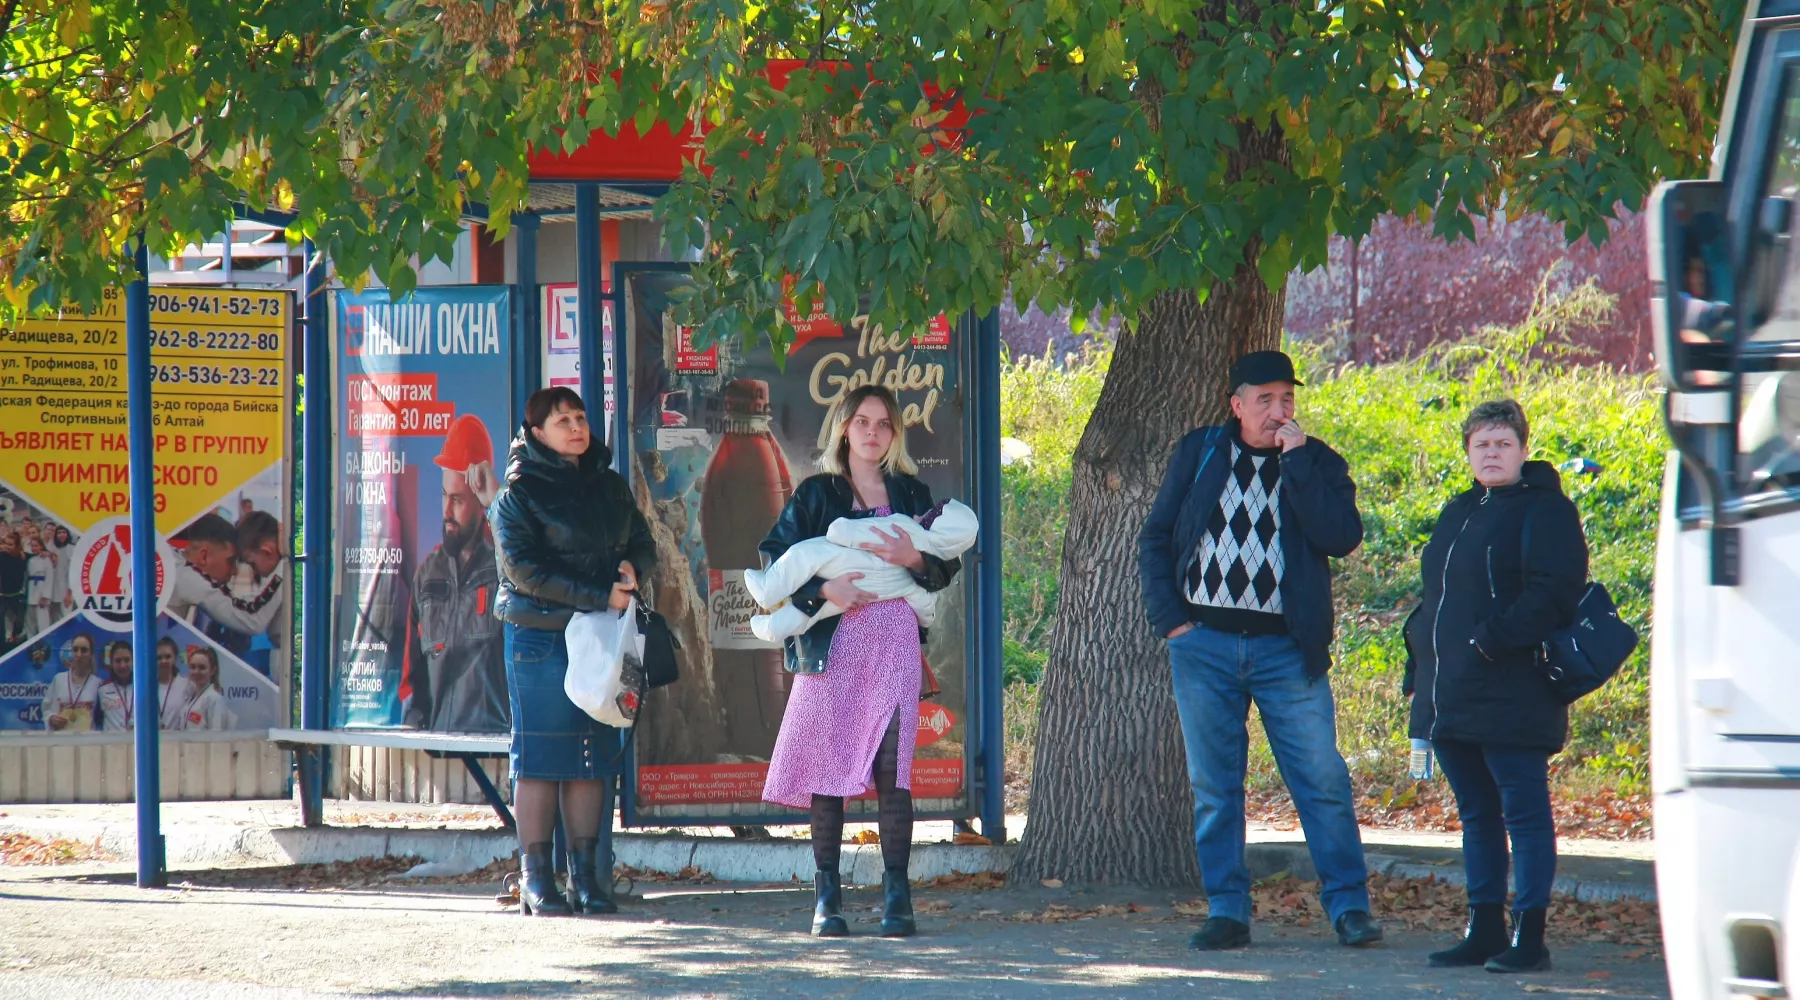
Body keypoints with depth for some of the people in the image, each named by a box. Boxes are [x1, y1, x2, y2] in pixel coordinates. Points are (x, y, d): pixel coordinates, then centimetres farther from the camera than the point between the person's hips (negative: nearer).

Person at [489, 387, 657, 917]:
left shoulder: (610, 486, 15)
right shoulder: (519, 493, -3)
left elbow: (643, 545, 17)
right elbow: (524, 568, -13)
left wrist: (632, 570, -8)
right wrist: (600, 595, -17)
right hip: (540, 634, -5)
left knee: (592, 754, 5)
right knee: (540, 754, -3)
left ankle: (586, 874, 9)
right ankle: (535, 878, 1)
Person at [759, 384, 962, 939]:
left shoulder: (910, 493, 15)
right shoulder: (815, 494, 9)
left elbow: (946, 568, 12)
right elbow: (777, 559, 1)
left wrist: (913, 558, -9)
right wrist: (823, 588, -14)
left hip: (895, 641, 1)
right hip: (832, 641, -1)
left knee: (892, 768, -8)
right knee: (829, 767, -3)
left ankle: (896, 895, -5)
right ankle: (827, 897, 1)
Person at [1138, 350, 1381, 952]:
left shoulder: (1318, 464, 5)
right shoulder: (1198, 455, 9)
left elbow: (1343, 539, -12)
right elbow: (1155, 540, 11)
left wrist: (1297, 460, -12)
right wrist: (1171, 619, 0)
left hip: (1285, 648, -1)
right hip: (1204, 644, 1)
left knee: (1323, 779, -5)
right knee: (1213, 785, 3)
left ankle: (1349, 907, 1)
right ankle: (1228, 913, 9)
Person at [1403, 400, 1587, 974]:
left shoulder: (1543, 511, -5)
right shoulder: (1457, 514, 21)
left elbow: (1552, 594, -16)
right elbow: (1435, 598, 26)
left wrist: (1491, 640, -22)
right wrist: (1418, 670, 16)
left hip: (1511, 699, -8)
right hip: (1451, 700, 8)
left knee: (1523, 811, -5)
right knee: (1476, 814, 11)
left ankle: (1529, 937, -4)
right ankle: (1484, 932, 16)